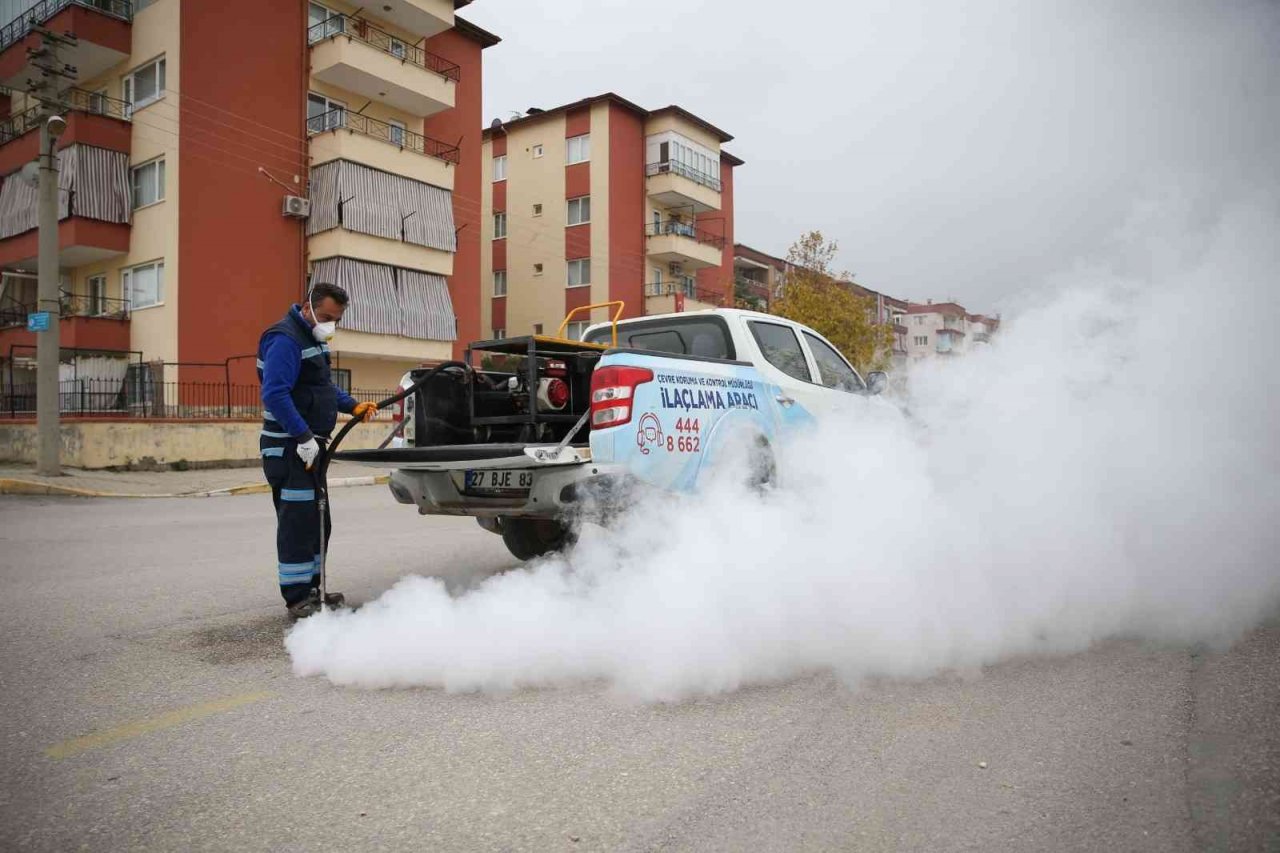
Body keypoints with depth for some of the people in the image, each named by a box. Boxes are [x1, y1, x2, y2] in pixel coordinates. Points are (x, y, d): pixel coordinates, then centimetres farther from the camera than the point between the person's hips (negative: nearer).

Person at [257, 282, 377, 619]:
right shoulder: (285, 339, -16)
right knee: (297, 522, -6)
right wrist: (304, 437, -27)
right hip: (290, 448, -10)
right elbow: (275, 395, -25)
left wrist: (353, 406, 7)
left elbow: (325, 386, 23)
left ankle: (310, 588, 26)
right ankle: (296, 598, 1)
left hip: (309, 444, 10)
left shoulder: (314, 338, 15)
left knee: (317, 521, 15)